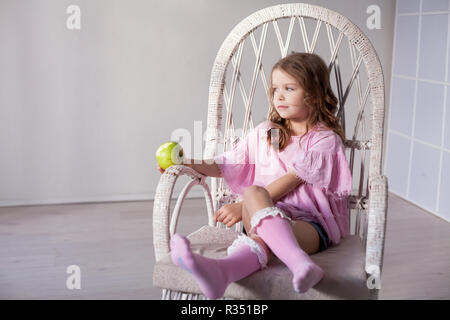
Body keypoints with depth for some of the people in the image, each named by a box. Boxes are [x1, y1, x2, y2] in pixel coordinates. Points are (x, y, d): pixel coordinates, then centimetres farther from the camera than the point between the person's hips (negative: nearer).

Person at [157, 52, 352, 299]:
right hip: (268, 216, 3)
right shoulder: (263, 133, 20)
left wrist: (242, 207, -16)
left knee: (264, 238, -36)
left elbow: (291, 180, -9)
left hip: (311, 220, -3)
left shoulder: (325, 140, 2)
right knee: (254, 193, -34)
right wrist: (187, 163, 2)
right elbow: (228, 166, 19)